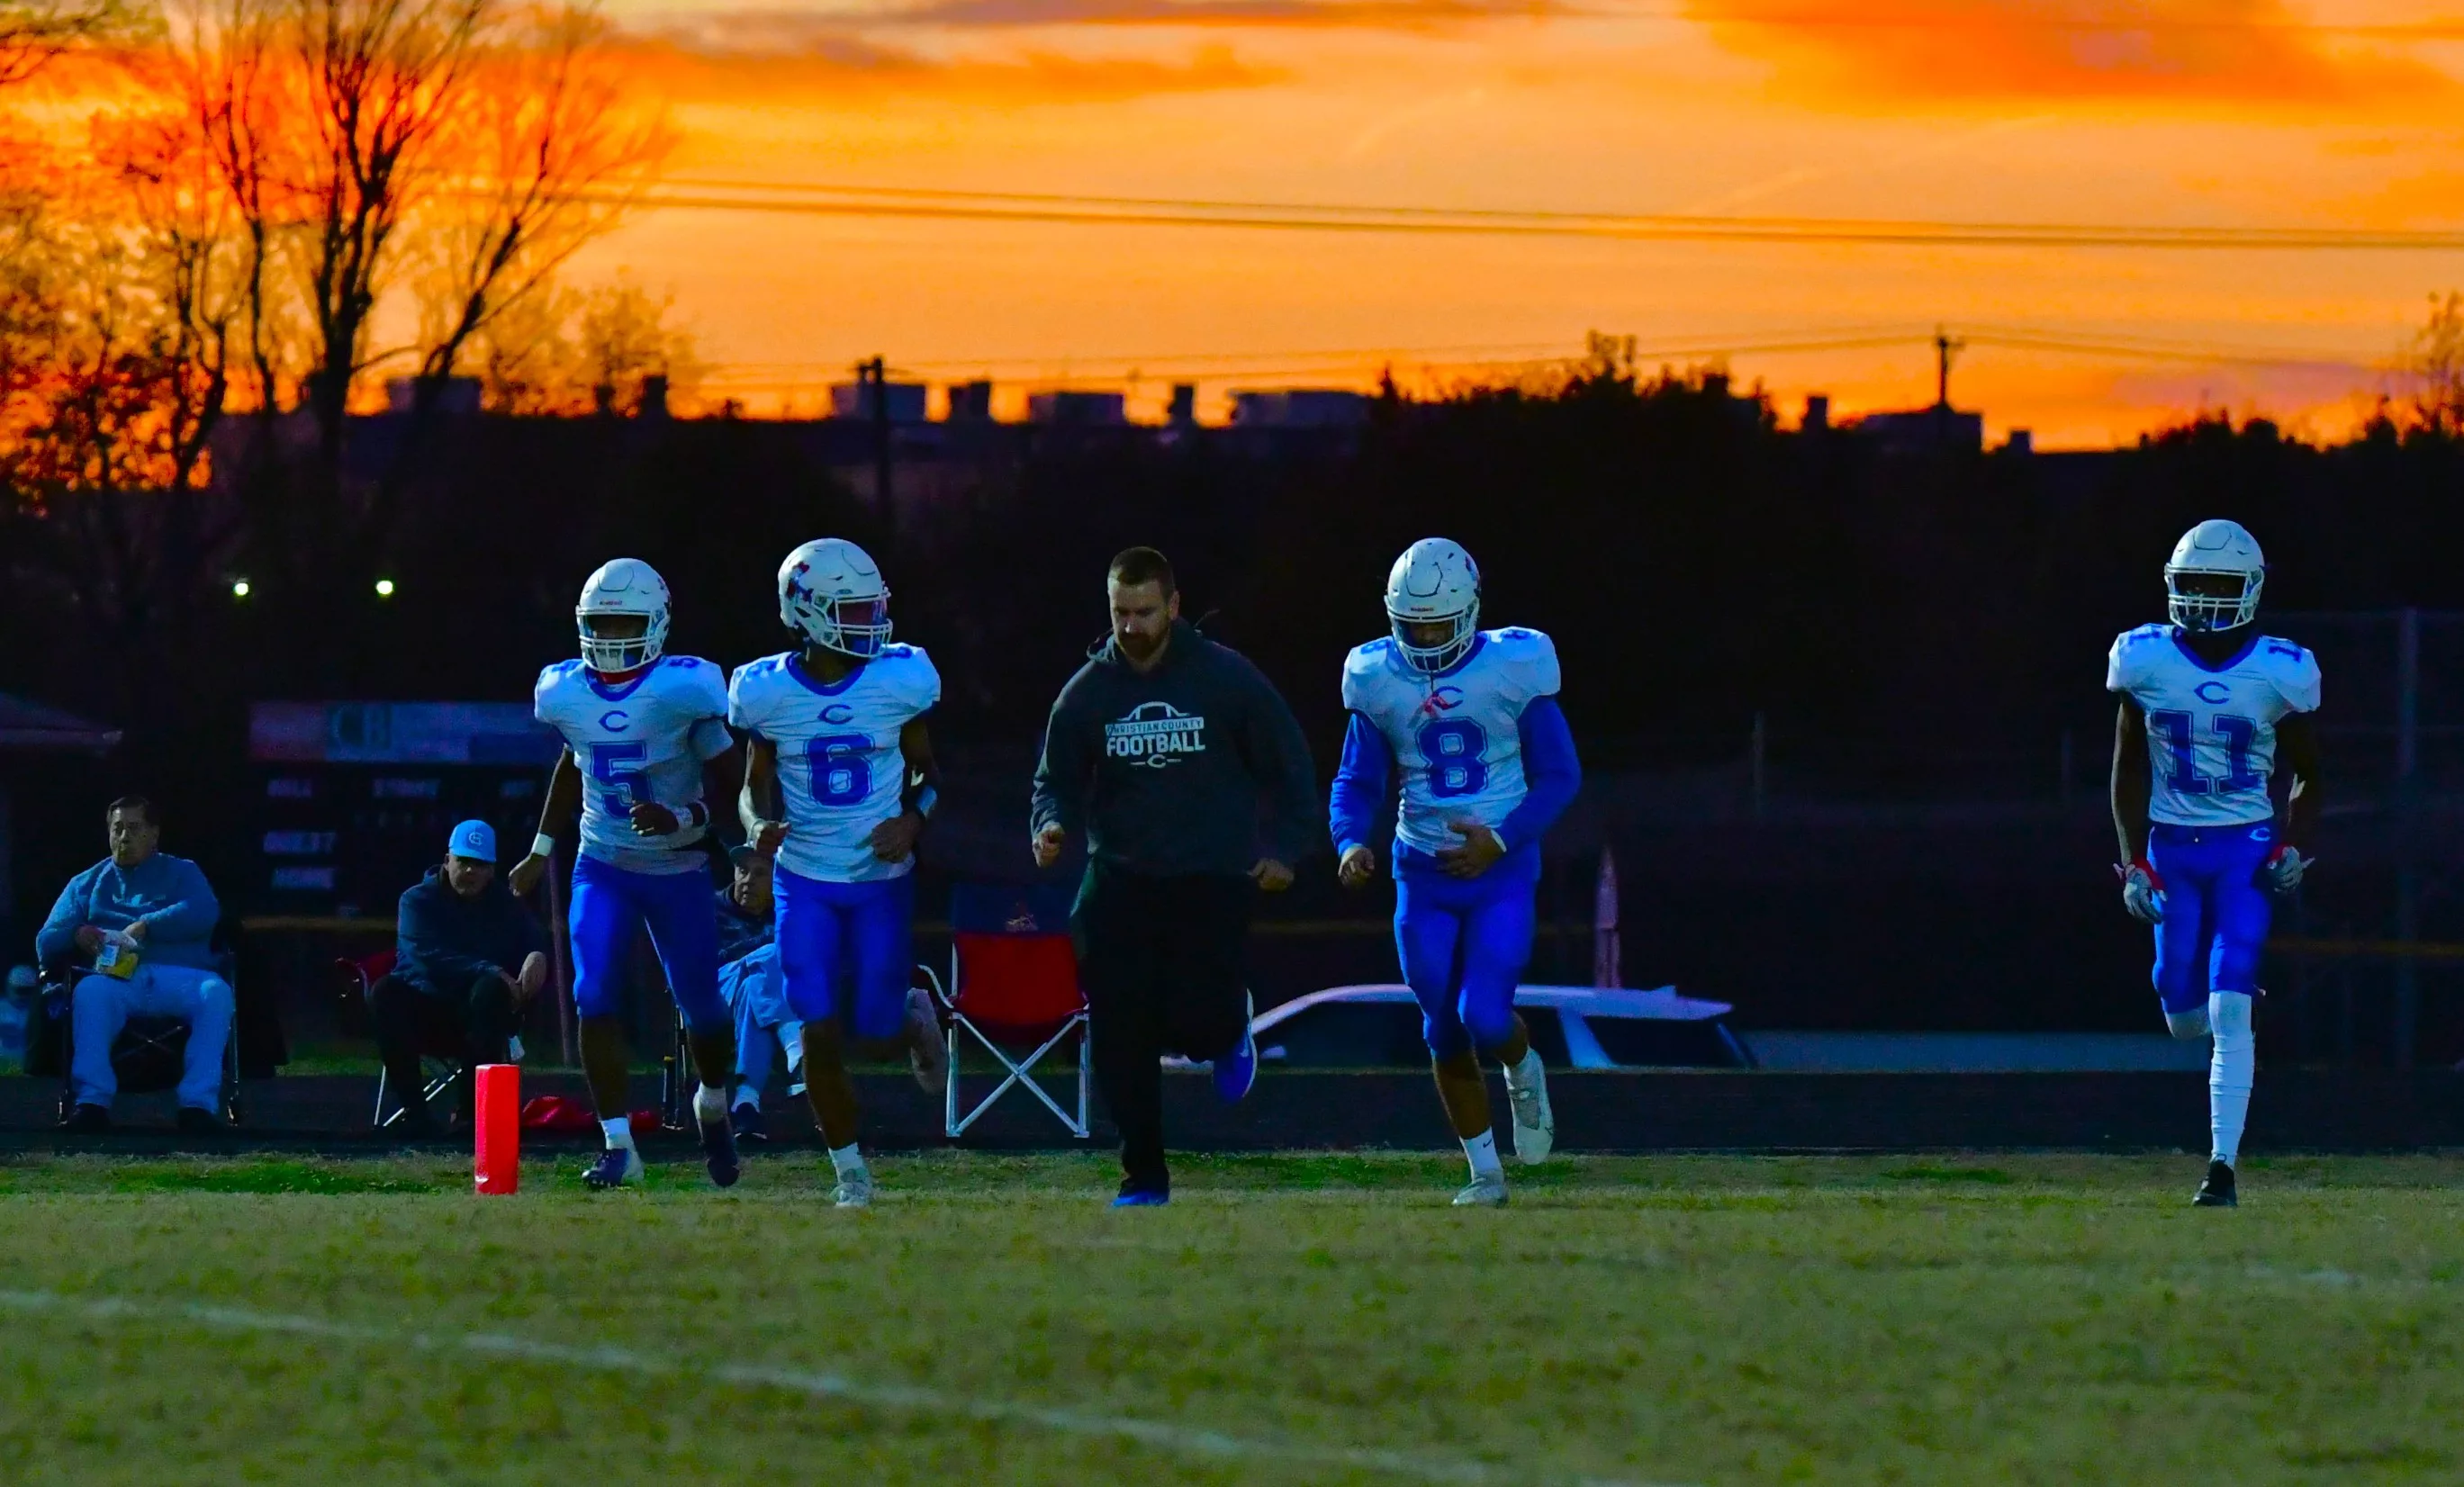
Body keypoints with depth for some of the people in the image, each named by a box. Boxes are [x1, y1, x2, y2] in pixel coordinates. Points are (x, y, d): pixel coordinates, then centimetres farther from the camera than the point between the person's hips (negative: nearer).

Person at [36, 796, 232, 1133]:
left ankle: (199, 1102, -40)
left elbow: (204, 914, 0)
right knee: (89, 991, -35)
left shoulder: (181, 873, 22)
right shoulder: (87, 884, 27)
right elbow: (46, 943, 16)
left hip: (181, 979, 0)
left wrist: (144, 928, -10)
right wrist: (75, 937, -8)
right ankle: (92, 1102, -43)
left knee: (216, 993, -34)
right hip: (116, 979, 0)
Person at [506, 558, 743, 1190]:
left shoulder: (683, 691, -18)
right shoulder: (567, 692, -4)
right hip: (602, 868, 3)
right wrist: (542, 849, 20)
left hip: (677, 870, -3)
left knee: (700, 1006, 8)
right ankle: (619, 1146, -11)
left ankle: (713, 1107, 40)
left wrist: (678, 818, -30)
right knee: (595, 997, -15)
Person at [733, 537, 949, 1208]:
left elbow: (927, 770, 5)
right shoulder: (768, 692, -7)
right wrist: (761, 824, -17)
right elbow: (756, 785, 5)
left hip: (883, 880, 0)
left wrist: (913, 821, -15)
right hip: (805, 882, 0)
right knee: (820, 1039, -6)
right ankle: (850, 1171, 13)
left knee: (875, 1039, 0)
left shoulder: (900, 681, -8)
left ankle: (914, 1016, 38)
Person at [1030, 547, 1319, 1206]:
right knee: (1120, 1036, -6)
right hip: (1122, 877, 2)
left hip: (1212, 879, -2)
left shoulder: (1227, 680, -3)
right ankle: (1144, 1176, 6)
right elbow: (1059, 782, 12)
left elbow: (1287, 767, 7)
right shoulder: (1086, 694, 4)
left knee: (1195, 1025, -12)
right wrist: (1051, 826, -10)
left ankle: (1231, 1031, 28)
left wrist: (1285, 848, -1)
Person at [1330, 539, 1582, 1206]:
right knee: (1445, 1033, 5)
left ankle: (1523, 1072, 19)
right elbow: (1357, 782, 5)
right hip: (1424, 875, 3)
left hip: (1502, 873, -3)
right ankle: (1485, 1170, 21)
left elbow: (1560, 776, -5)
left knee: (1485, 1018, -17)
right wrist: (1350, 844, -15)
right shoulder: (1378, 680, -2)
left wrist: (1502, 840, -18)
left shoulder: (1514, 669, -10)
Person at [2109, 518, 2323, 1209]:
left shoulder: (2280, 672, -7)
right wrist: (2134, 860, -1)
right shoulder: (2146, 660, -3)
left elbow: (2307, 777, 6)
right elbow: (2129, 769, 6)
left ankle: (2223, 1166, -10)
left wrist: (2294, 848, -9)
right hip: (2170, 847, 2)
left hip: (2245, 848, -2)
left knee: (2228, 1011, -13)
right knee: (2185, 1019, 3)